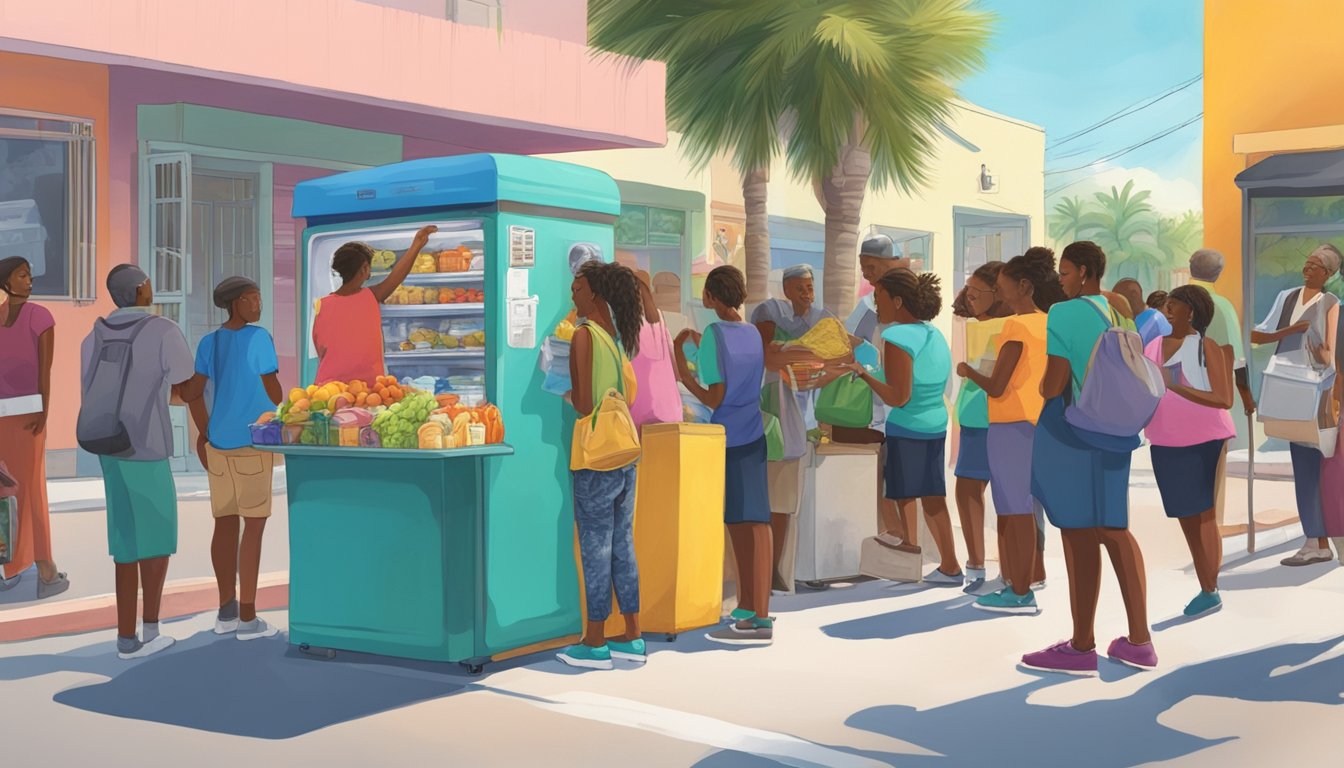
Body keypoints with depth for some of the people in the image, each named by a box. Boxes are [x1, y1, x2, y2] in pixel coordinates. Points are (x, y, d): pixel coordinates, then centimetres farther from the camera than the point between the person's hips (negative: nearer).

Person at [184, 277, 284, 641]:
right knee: (254, 526, -1)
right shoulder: (258, 338, -10)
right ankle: (247, 617, 0)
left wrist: (204, 434, 16)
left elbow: (194, 392, 6)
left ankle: (226, 610, 21)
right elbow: (274, 390, -7)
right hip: (253, 443, -6)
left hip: (217, 442, 7)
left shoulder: (208, 342, 8)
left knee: (225, 524, 13)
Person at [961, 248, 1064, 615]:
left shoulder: (1017, 326, -14)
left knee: (1014, 510, -5)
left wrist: (968, 372, 1)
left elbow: (996, 388, -16)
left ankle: (1020, 592, -3)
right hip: (1038, 424, 8)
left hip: (1012, 426, -8)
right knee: (1028, 505, 19)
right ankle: (1033, 575, 30)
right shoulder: (1047, 325, 9)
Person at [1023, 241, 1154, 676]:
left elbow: (1055, 383, -16)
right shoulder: (1120, 313, 9)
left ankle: (1082, 647, 9)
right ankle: (1139, 641, 15)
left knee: (1078, 535, 0)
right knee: (1113, 529, 13)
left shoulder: (1065, 314, -13)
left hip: (1071, 430, -7)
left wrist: (1042, 387, 4)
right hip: (1111, 432, 7)